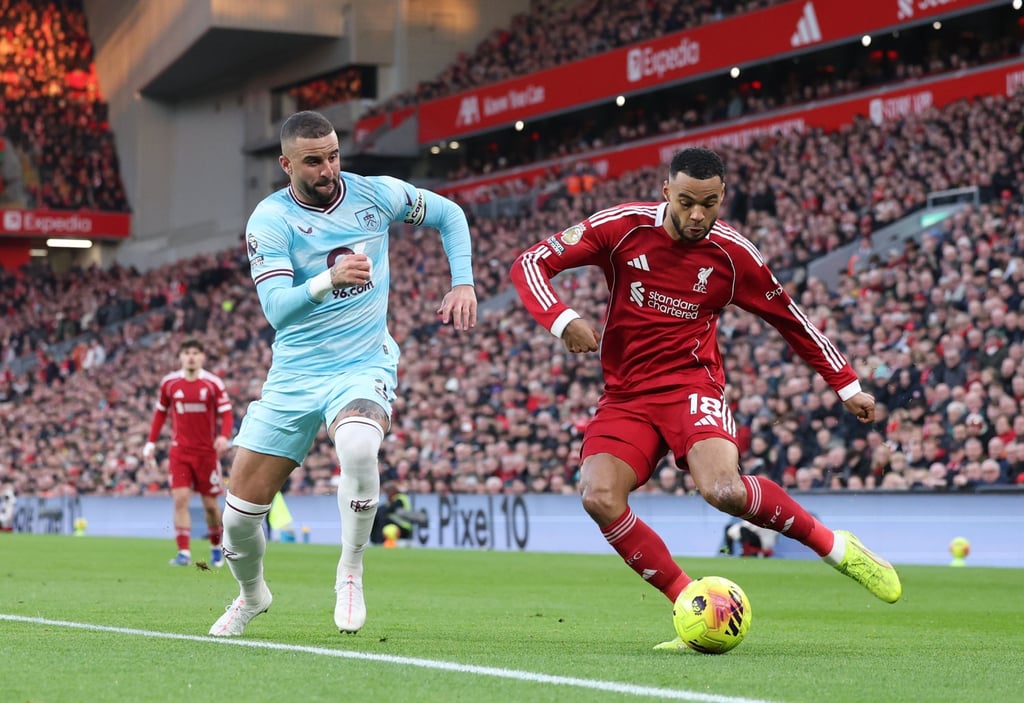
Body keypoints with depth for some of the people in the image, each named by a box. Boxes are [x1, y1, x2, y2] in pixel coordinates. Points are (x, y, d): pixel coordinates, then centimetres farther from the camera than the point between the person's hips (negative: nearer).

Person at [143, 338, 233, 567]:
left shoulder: (213, 383, -5)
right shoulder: (169, 383, 2)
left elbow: (227, 414, -5)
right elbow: (160, 413, 12)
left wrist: (224, 436, -23)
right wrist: (151, 443, 7)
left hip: (207, 451, -1)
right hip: (179, 451, 1)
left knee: (210, 504, 5)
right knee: (180, 499, -12)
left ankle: (216, 547, 28)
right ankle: (184, 552, -11)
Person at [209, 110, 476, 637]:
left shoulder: (375, 194, -3)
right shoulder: (270, 220, -10)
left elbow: (449, 215, 14)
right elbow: (276, 309, -23)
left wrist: (463, 283, 0)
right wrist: (330, 280, -40)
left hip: (364, 365, -1)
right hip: (294, 374, 1)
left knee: (358, 445, -37)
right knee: (240, 510, -1)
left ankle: (350, 574, -14)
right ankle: (251, 595, 33)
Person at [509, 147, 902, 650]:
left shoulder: (733, 253, -3)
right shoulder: (623, 227, -6)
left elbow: (790, 318, 12)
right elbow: (530, 263, -6)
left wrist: (847, 386, 16)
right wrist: (562, 319, -26)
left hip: (690, 386, -2)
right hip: (625, 396, 2)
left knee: (724, 489, -31)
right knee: (599, 497, -25)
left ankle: (836, 547, -6)